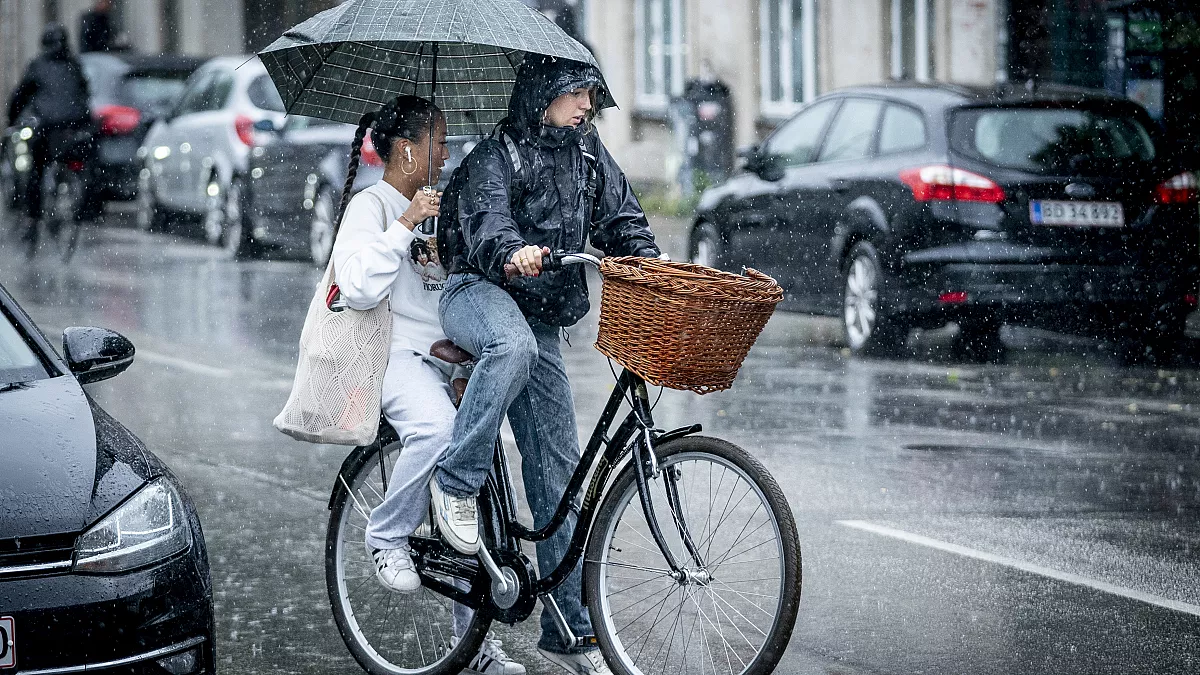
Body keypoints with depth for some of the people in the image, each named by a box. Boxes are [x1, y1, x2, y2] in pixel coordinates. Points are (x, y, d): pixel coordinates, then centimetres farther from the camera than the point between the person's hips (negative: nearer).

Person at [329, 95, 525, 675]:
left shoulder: (430, 208, 22)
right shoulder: (370, 204, -4)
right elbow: (359, 289, -19)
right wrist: (405, 225, -20)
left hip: (443, 359, 8)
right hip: (395, 356, -8)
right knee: (436, 428, -38)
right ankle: (387, 539, -14)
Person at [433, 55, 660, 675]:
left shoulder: (589, 153, 11)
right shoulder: (497, 153, -8)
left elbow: (622, 219, 15)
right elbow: (486, 217, -24)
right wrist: (512, 252, -46)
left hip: (542, 319, 6)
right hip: (479, 292, -6)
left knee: (558, 467, 2)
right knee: (514, 346, -43)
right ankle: (455, 482, -28)